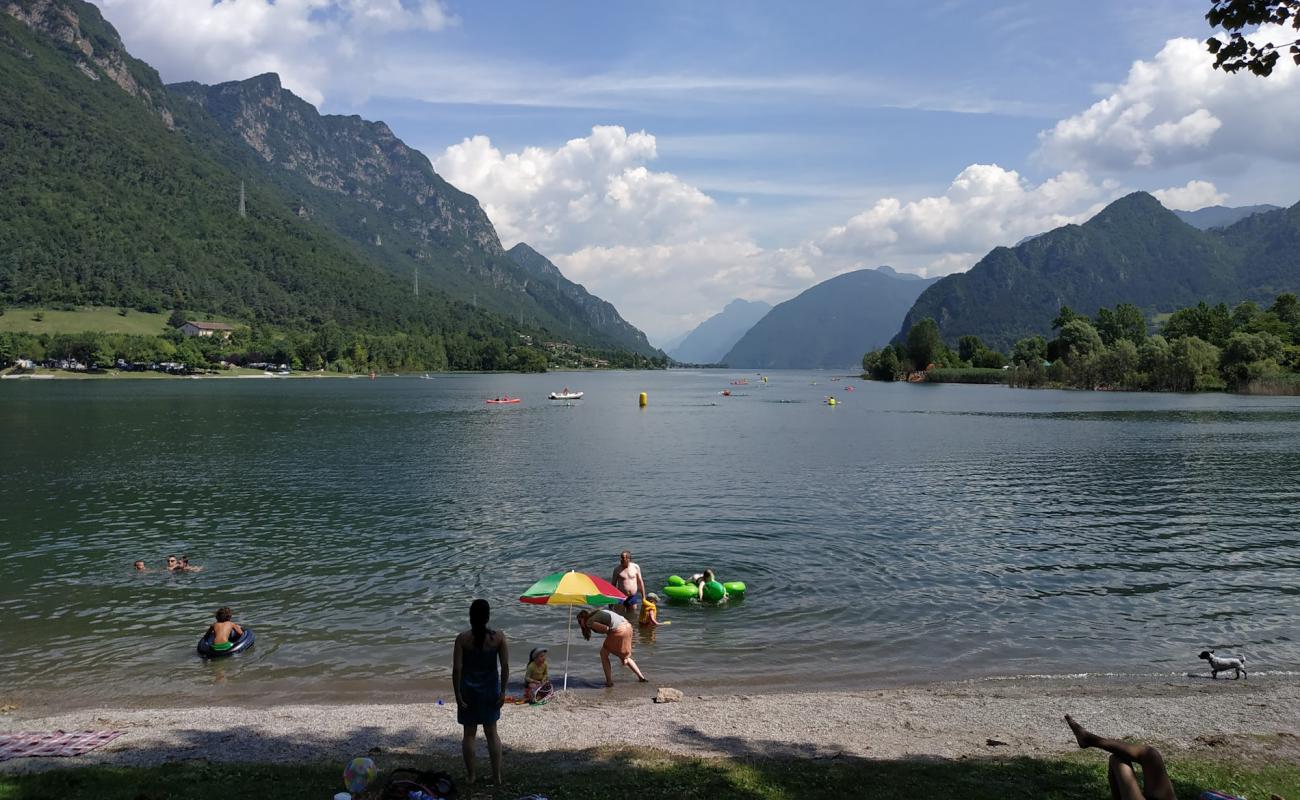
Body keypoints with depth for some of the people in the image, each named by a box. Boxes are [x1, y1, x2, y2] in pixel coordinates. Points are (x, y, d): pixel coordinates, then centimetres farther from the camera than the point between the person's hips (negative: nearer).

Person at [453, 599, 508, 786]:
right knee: (491, 733, 15)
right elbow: (505, 666, -9)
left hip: (469, 690, -1)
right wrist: (502, 692, 0)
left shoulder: (462, 638, -13)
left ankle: (470, 775, 21)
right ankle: (497, 775, 17)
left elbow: (457, 669, -14)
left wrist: (458, 695, -8)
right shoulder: (498, 637, -10)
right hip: (490, 689, 1)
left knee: (469, 733, 13)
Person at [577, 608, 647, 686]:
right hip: (628, 627, 8)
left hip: (618, 631, -8)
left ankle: (609, 681, 11)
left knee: (604, 654, 13)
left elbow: (606, 628, -12)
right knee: (625, 656, 27)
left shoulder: (589, 622, 2)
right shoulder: (599, 612, 26)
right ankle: (641, 677, 28)